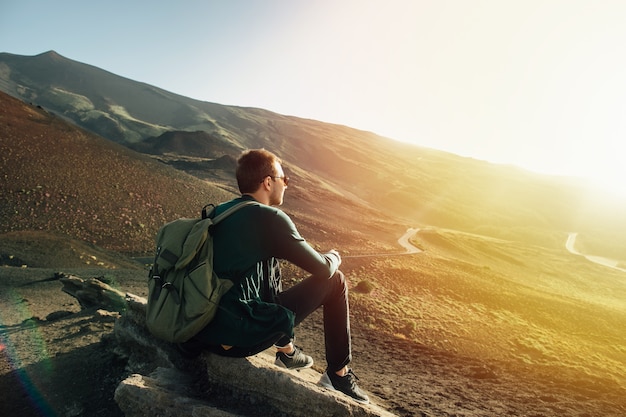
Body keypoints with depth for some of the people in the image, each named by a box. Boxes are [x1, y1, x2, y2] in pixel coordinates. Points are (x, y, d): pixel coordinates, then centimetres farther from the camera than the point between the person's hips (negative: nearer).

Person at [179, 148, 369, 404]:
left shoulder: (218, 212, 7)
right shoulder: (270, 218, -15)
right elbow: (323, 269, -8)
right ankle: (339, 375, 17)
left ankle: (286, 351, 38)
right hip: (242, 337, -8)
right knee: (334, 281, 2)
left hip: (203, 326, 8)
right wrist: (333, 258, 16)